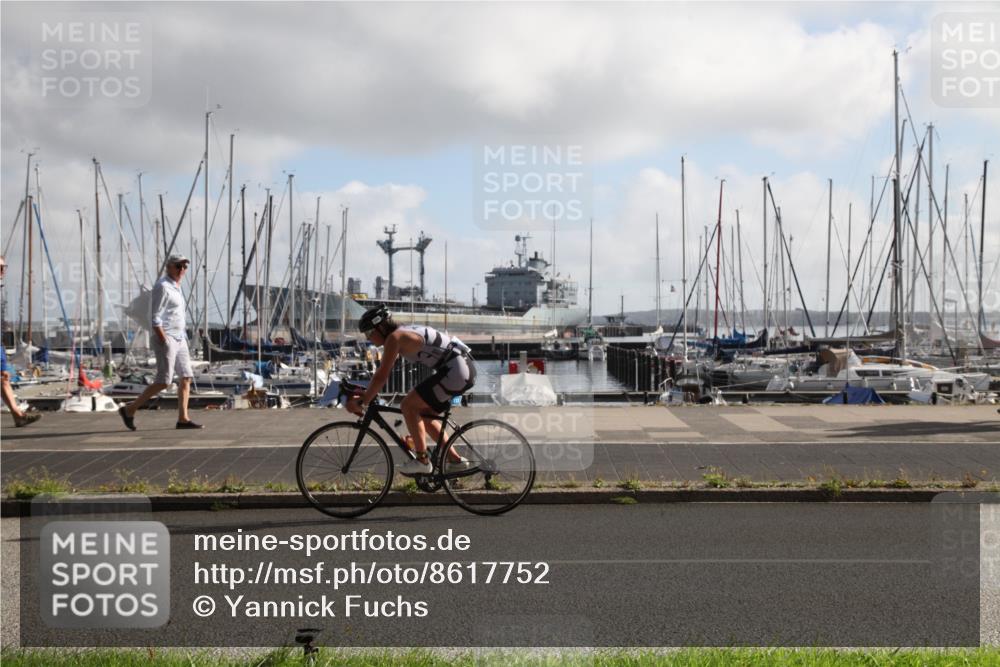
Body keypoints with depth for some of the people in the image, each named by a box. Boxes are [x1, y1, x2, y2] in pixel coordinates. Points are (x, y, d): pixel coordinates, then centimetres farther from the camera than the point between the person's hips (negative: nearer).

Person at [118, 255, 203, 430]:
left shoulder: (176, 287, 17)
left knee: (186, 378, 2)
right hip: (166, 339, -9)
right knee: (163, 381, -9)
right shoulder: (162, 286, -12)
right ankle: (129, 410, 1)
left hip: (179, 339, 9)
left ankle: (183, 419, 2)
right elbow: (155, 318, -17)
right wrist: (165, 342, -20)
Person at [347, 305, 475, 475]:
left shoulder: (394, 338, -13)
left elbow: (382, 376, -17)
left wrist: (362, 402, -12)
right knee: (424, 415, 16)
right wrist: (364, 395, 15)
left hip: (455, 370, -10)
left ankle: (422, 460, -5)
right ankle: (456, 460, 18)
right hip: (464, 369, 10)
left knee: (409, 405, -8)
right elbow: (382, 372, 21)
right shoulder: (401, 334, 15)